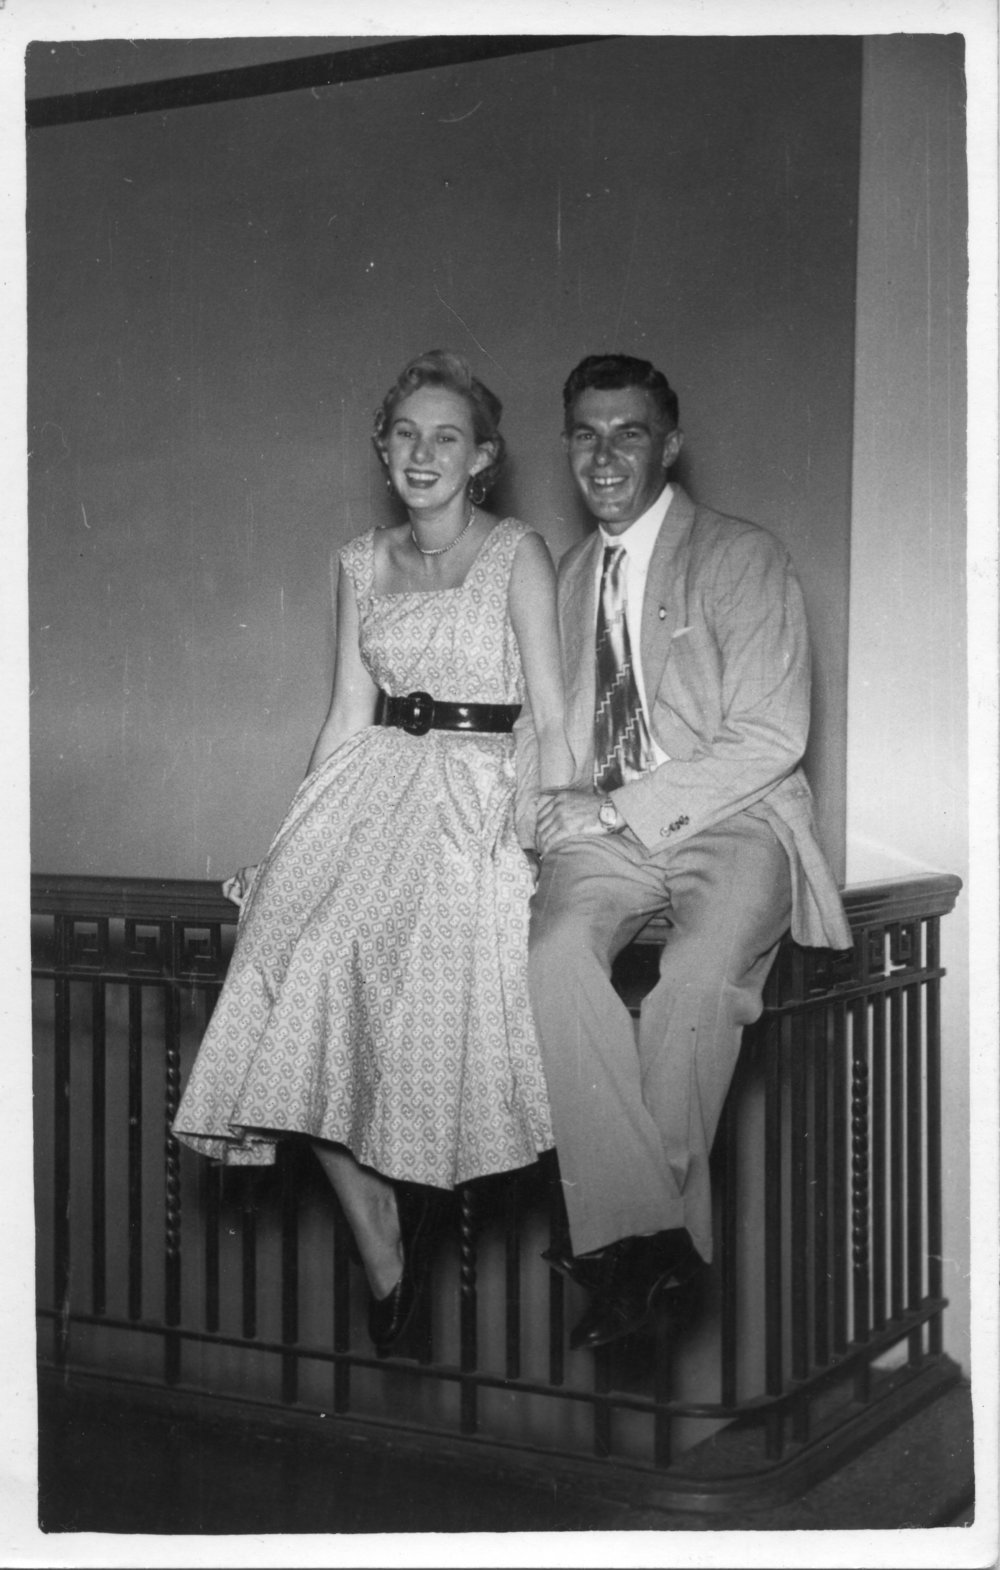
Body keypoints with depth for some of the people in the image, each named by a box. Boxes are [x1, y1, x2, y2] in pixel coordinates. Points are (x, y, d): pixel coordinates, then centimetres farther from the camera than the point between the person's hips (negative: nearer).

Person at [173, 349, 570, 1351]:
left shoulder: (516, 554, 2)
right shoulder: (363, 563, 16)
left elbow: (550, 719, -3)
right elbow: (348, 713, 16)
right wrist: (298, 832, 7)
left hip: (478, 787, -4)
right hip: (371, 780, 4)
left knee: (346, 947, -29)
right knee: (293, 940, -22)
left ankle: (390, 1204, -9)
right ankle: (378, 1233, -13)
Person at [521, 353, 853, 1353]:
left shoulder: (743, 559, 1)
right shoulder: (569, 577, 20)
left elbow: (771, 738, -7)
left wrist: (623, 806, -14)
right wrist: (558, 803, 0)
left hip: (730, 821, -4)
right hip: (604, 828, 4)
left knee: (702, 971, -35)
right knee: (554, 953, -29)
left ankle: (631, 1234, -21)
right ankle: (643, 1229, -28)